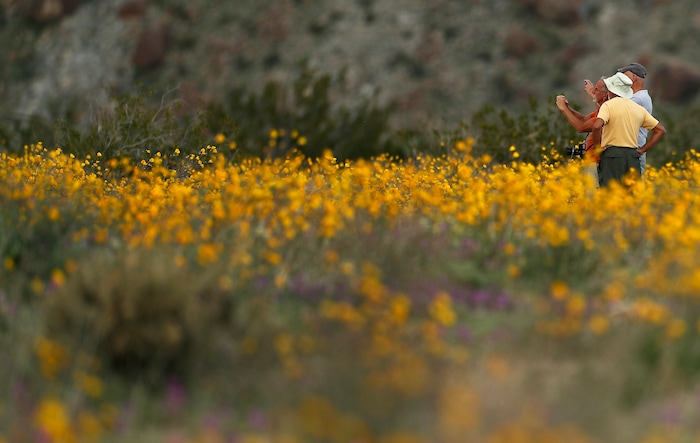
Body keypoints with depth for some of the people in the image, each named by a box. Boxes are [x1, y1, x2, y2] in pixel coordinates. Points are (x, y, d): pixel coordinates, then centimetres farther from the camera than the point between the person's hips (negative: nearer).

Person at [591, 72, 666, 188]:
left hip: (612, 156, -5)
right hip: (633, 156, 5)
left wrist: (598, 147, -8)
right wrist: (643, 149, 16)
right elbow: (661, 130, 19)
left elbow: (597, 126, -23)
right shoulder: (639, 109, 14)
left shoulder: (608, 105, -4)